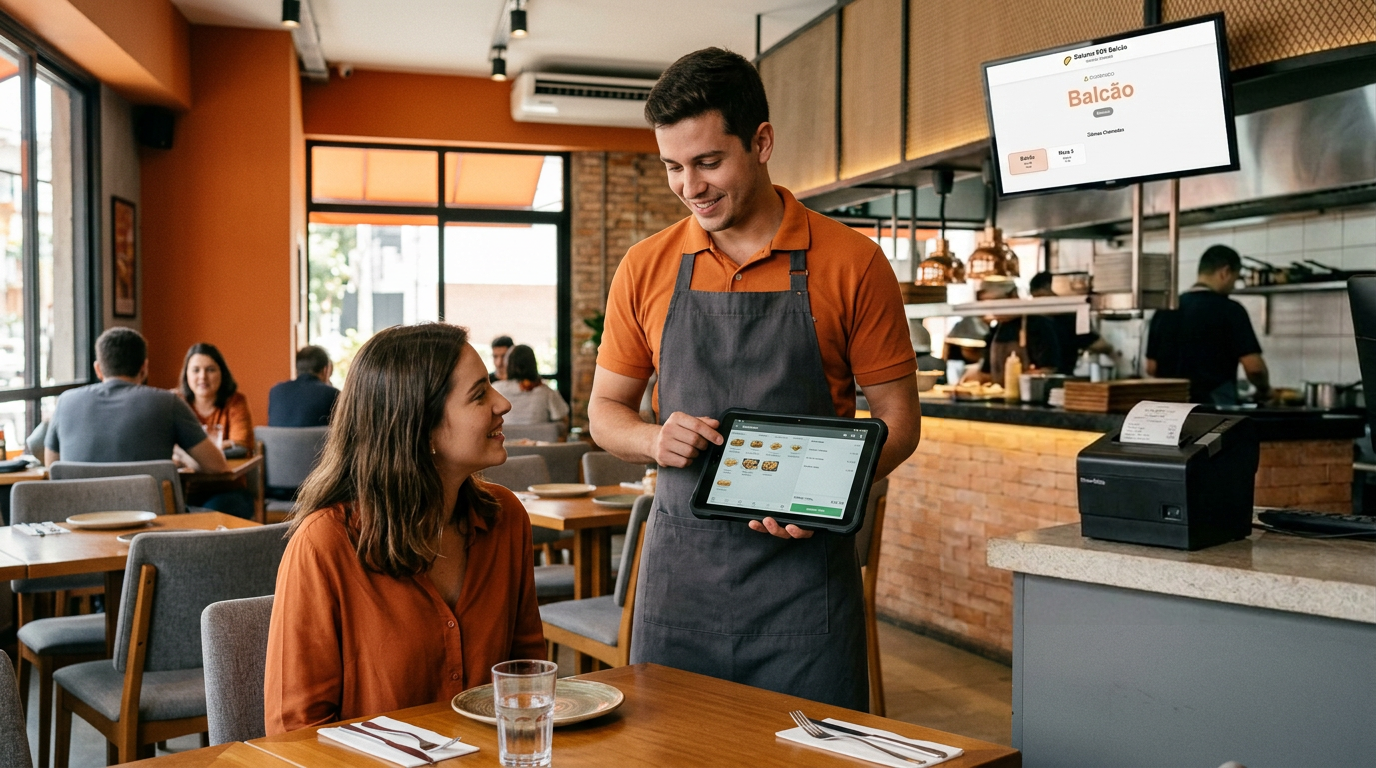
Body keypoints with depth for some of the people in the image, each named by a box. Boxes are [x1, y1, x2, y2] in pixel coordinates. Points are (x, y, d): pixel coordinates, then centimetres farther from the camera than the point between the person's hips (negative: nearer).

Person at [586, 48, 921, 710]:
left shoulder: (851, 264, -3)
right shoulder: (646, 269, 5)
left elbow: (898, 419, 1)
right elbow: (605, 410, 13)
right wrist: (656, 441, -9)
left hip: (804, 566, -2)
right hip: (679, 566, 2)